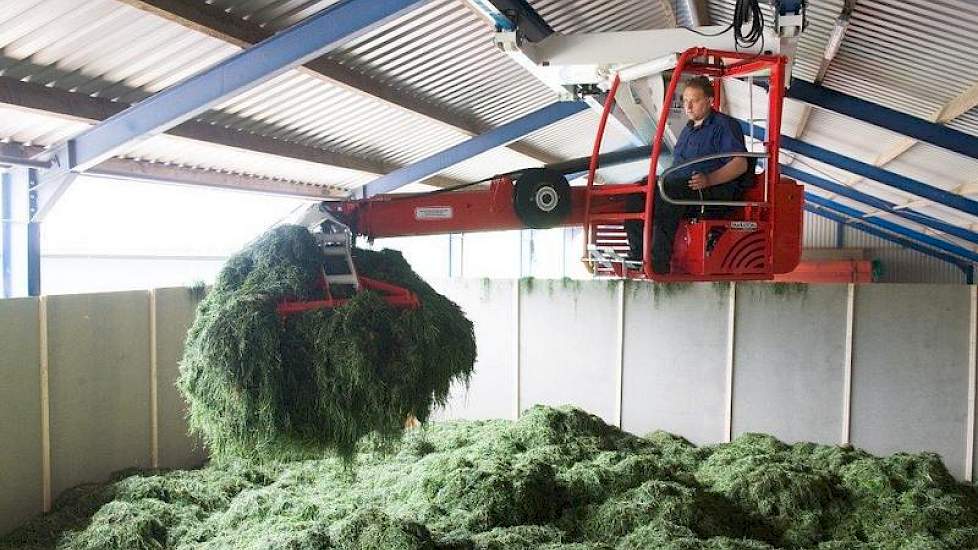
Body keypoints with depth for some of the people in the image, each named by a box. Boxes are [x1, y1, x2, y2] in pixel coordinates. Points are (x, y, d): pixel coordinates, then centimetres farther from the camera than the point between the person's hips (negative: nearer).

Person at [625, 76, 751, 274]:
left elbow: (740, 164, -11)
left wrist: (709, 180, -25)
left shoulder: (724, 125, 0)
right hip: (679, 185, 8)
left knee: (666, 195, -36)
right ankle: (637, 256, -17)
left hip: (714, 190, -8)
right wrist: (663, 178, 13)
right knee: (636, 194, -14)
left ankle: (659, 265, -39)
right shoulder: (688, 129, 27)